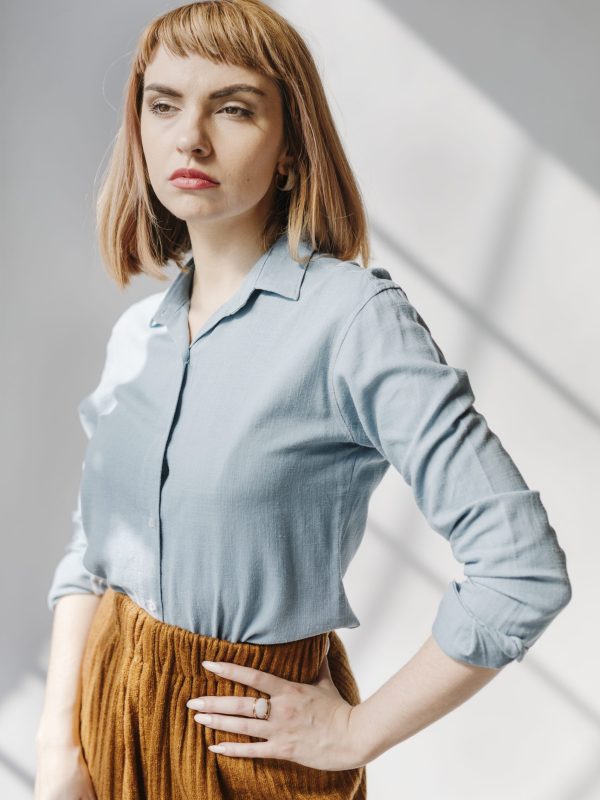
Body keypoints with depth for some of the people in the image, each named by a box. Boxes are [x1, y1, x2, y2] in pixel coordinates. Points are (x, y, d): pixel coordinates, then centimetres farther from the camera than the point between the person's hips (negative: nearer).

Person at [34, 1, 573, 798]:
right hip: (107, 704, 6)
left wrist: (356, 733, -15)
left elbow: (526, 569, -24)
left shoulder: (355, 315, -20)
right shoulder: (138, 331, 1)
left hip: (250, 730, -5)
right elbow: (90, 550, 5)